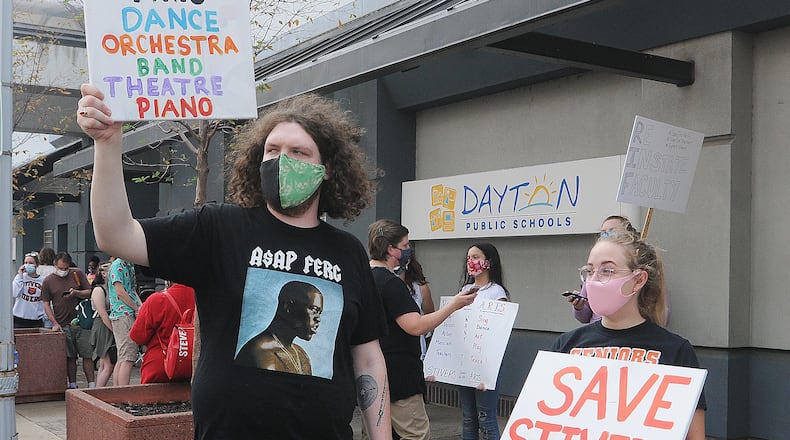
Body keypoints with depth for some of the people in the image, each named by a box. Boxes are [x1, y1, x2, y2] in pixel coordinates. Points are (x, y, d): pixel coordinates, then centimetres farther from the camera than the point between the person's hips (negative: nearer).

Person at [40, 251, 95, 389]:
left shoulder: (78, 274, 6)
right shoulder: (48, 281, 5)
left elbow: (89, 292, 8)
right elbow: (46, 304, 4)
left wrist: (76, 293, -13)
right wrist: (54, 323, -6)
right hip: (62, 325, 0)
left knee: (87, 355, -2)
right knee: (69, 357, 2)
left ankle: (91, 384, 2)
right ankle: (72, 385, 12)